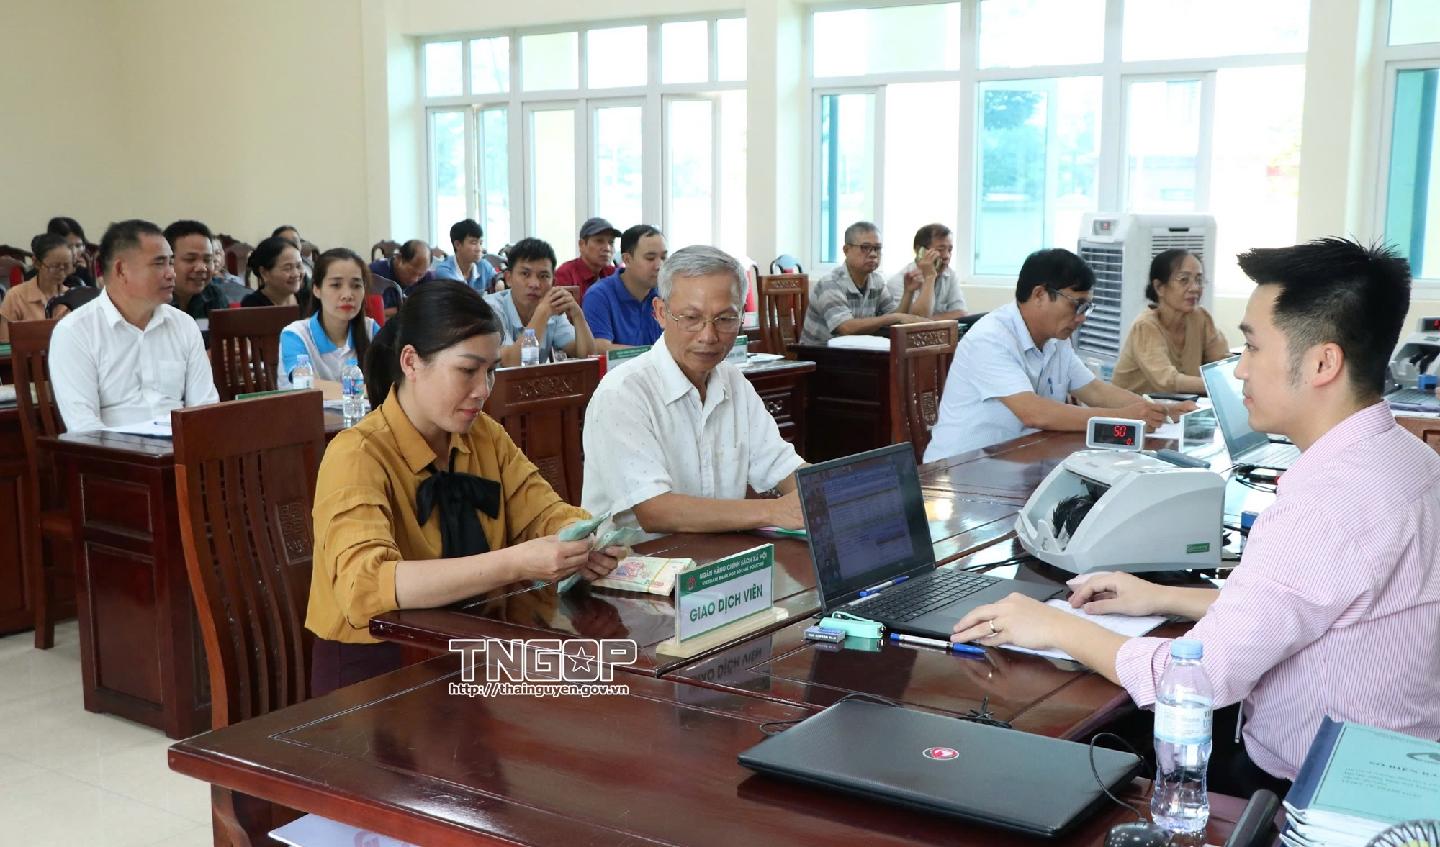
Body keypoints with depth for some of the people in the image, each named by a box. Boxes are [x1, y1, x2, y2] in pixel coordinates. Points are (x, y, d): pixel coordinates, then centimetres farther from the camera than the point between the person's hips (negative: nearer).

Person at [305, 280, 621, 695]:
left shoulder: (485, 436, 4)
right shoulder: (357, 456, -16)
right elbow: (364, 588, -30)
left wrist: (586, 540, -20)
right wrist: (515, 564, -38)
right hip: (376, 666, -6)